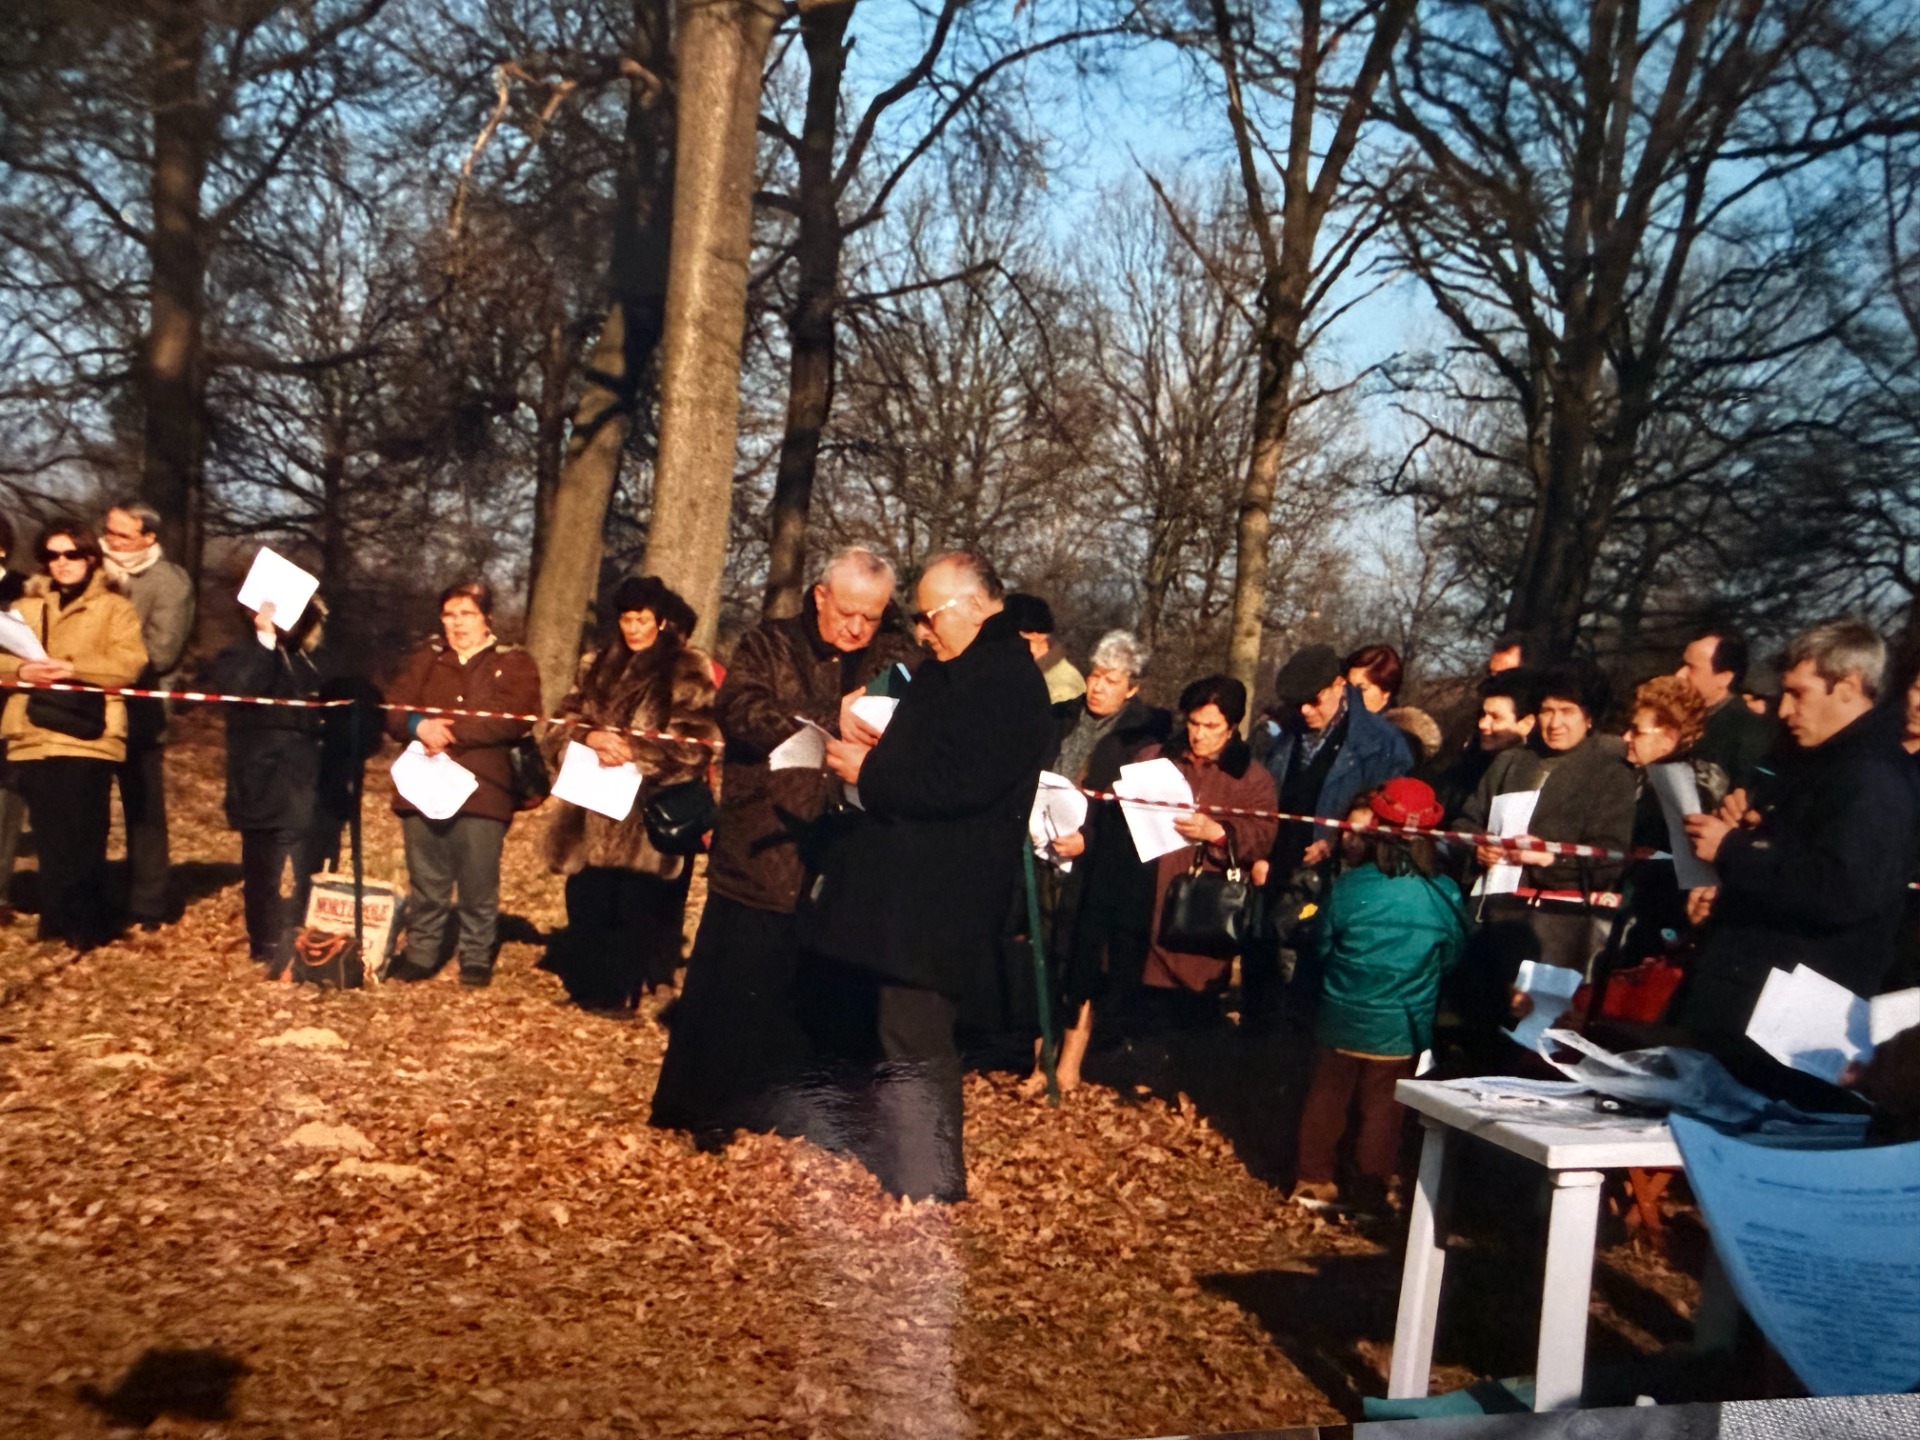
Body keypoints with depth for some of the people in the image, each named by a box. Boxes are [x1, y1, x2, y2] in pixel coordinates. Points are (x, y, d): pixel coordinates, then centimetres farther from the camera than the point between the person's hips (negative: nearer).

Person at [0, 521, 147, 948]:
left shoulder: (115, 607, 7)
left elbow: (130, 663, -8)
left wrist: (72, 667, -18)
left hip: (87, 736, -4)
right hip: (34, 736, 4)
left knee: (83, 836, -6)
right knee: (49, 835, 6)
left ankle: (88, 924, 1)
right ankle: (56, 919, 14)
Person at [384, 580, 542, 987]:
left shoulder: (514, 663, 4)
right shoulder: (426, 659, 17)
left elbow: (513, 717, -12)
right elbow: (393, 708, 7)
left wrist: (450, 730, -17)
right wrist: (419, 726, -16)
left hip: (481, 790, -3)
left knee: (479, 886, 1)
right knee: (425, 883, 11)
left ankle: (476, 959, 14)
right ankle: (420, 955, 23)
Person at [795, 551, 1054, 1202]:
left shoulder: (1006, 679, -14)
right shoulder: (959, 670, 19)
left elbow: (960, 783, -24)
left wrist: (868, 772, -15)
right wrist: (879, 746, 10)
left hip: (934, 904, -11)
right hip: (909, 896, 11)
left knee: (913, 1055, -8)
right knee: (913, 1045, 17)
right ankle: (926, 1185, 28)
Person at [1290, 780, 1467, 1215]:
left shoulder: (1349, 886, -17)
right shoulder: (1445, 893, -13)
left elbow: (1319, 946, -3)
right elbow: (1452, 956, 2)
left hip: (1341, 1019, 0)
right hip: (1402, 1029, 1)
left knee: (1326, 1098, 15)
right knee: (1382, 1109, 13)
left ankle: (1314, 1180, 24)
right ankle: (1376, 1189, 21)